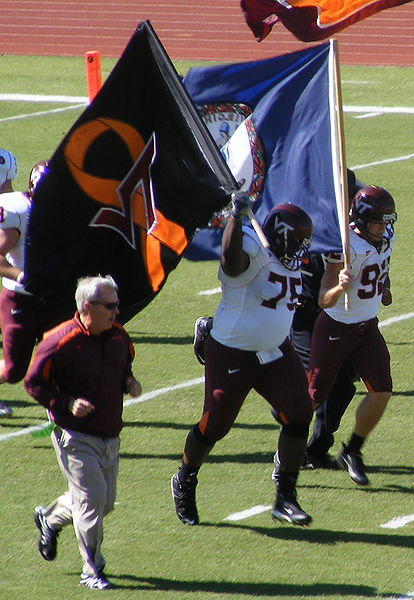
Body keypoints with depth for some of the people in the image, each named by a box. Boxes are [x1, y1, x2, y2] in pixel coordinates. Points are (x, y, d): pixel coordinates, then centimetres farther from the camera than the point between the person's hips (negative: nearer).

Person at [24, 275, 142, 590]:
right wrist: (67, 403, -22)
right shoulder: (61, 342, -18)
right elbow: (34, 383, -10)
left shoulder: (119, 337, 3)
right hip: (75, 436, -7)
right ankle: (91, 570, -1)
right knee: (92, 496, -13)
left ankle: (49, 518, 41)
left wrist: (129, 383, -1)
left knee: (105, 502, 14)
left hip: (110, 436, 7)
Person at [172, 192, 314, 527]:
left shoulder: (289, 263, 7)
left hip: (276, 354, 7)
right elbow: (230, 256, -46)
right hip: (233, 357, -7)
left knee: (299, 414, -8)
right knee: (215, 424, 2)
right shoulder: (252, 251, -21)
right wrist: (237, 215, -53)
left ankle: (286, 498, 0)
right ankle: (184, 483, 31)